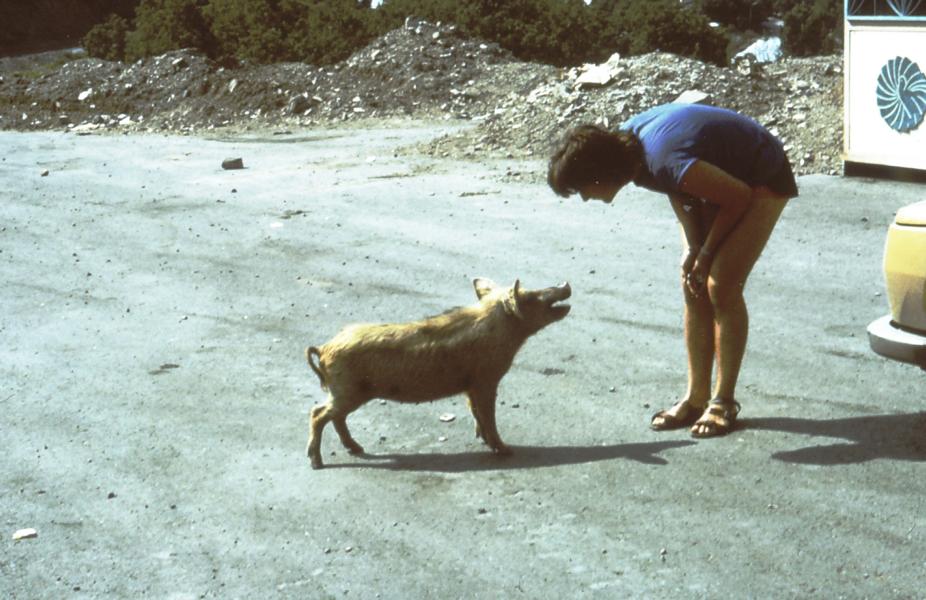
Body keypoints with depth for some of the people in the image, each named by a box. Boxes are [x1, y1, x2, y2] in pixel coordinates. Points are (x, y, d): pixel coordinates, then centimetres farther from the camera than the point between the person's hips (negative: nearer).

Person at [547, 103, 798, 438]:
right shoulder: (625, 143, -15)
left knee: (721, 287, -14)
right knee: (693, 288, 3)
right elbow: (677, 192, 1)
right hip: (721, 174, 8)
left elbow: (740, 198, -27)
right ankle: (696, 397, 10)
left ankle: (724, 400, -2)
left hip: (761, 183, -8)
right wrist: (693, 248, -10)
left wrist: (705, 253, -14)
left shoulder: (666, 162, -39)